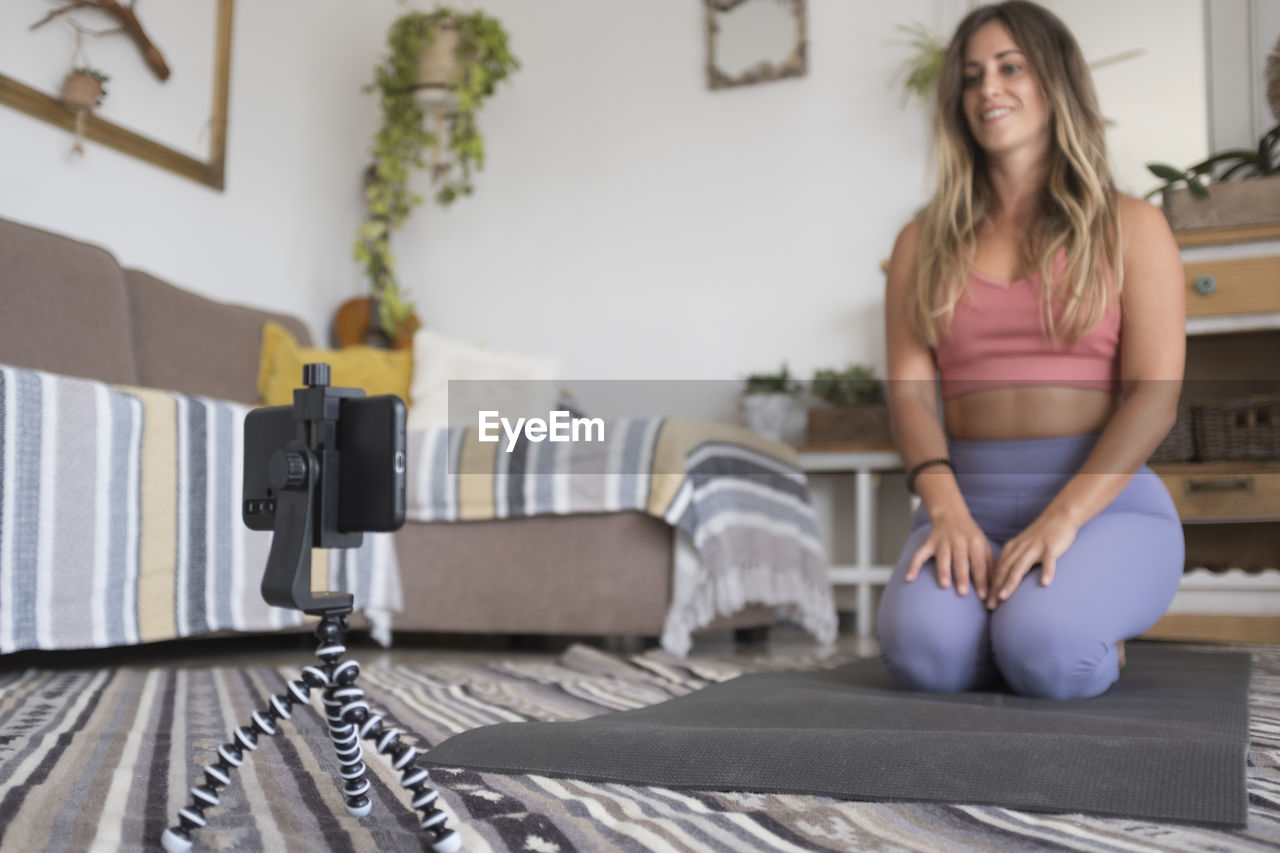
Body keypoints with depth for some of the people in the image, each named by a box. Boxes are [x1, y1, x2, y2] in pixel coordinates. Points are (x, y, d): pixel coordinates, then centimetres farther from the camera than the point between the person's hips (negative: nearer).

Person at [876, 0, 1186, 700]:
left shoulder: (1130, 227, 8)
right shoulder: (925, 242, 15)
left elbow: (1155, 394, -4)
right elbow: (910, 386, 3)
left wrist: (1063, 518, -19)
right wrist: (946, 509, -16)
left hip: (1106, 498, -1)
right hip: (969, 495, 2)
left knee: (1044, 654, -32)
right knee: (923, 650, -29)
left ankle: (1093, 633, 5)